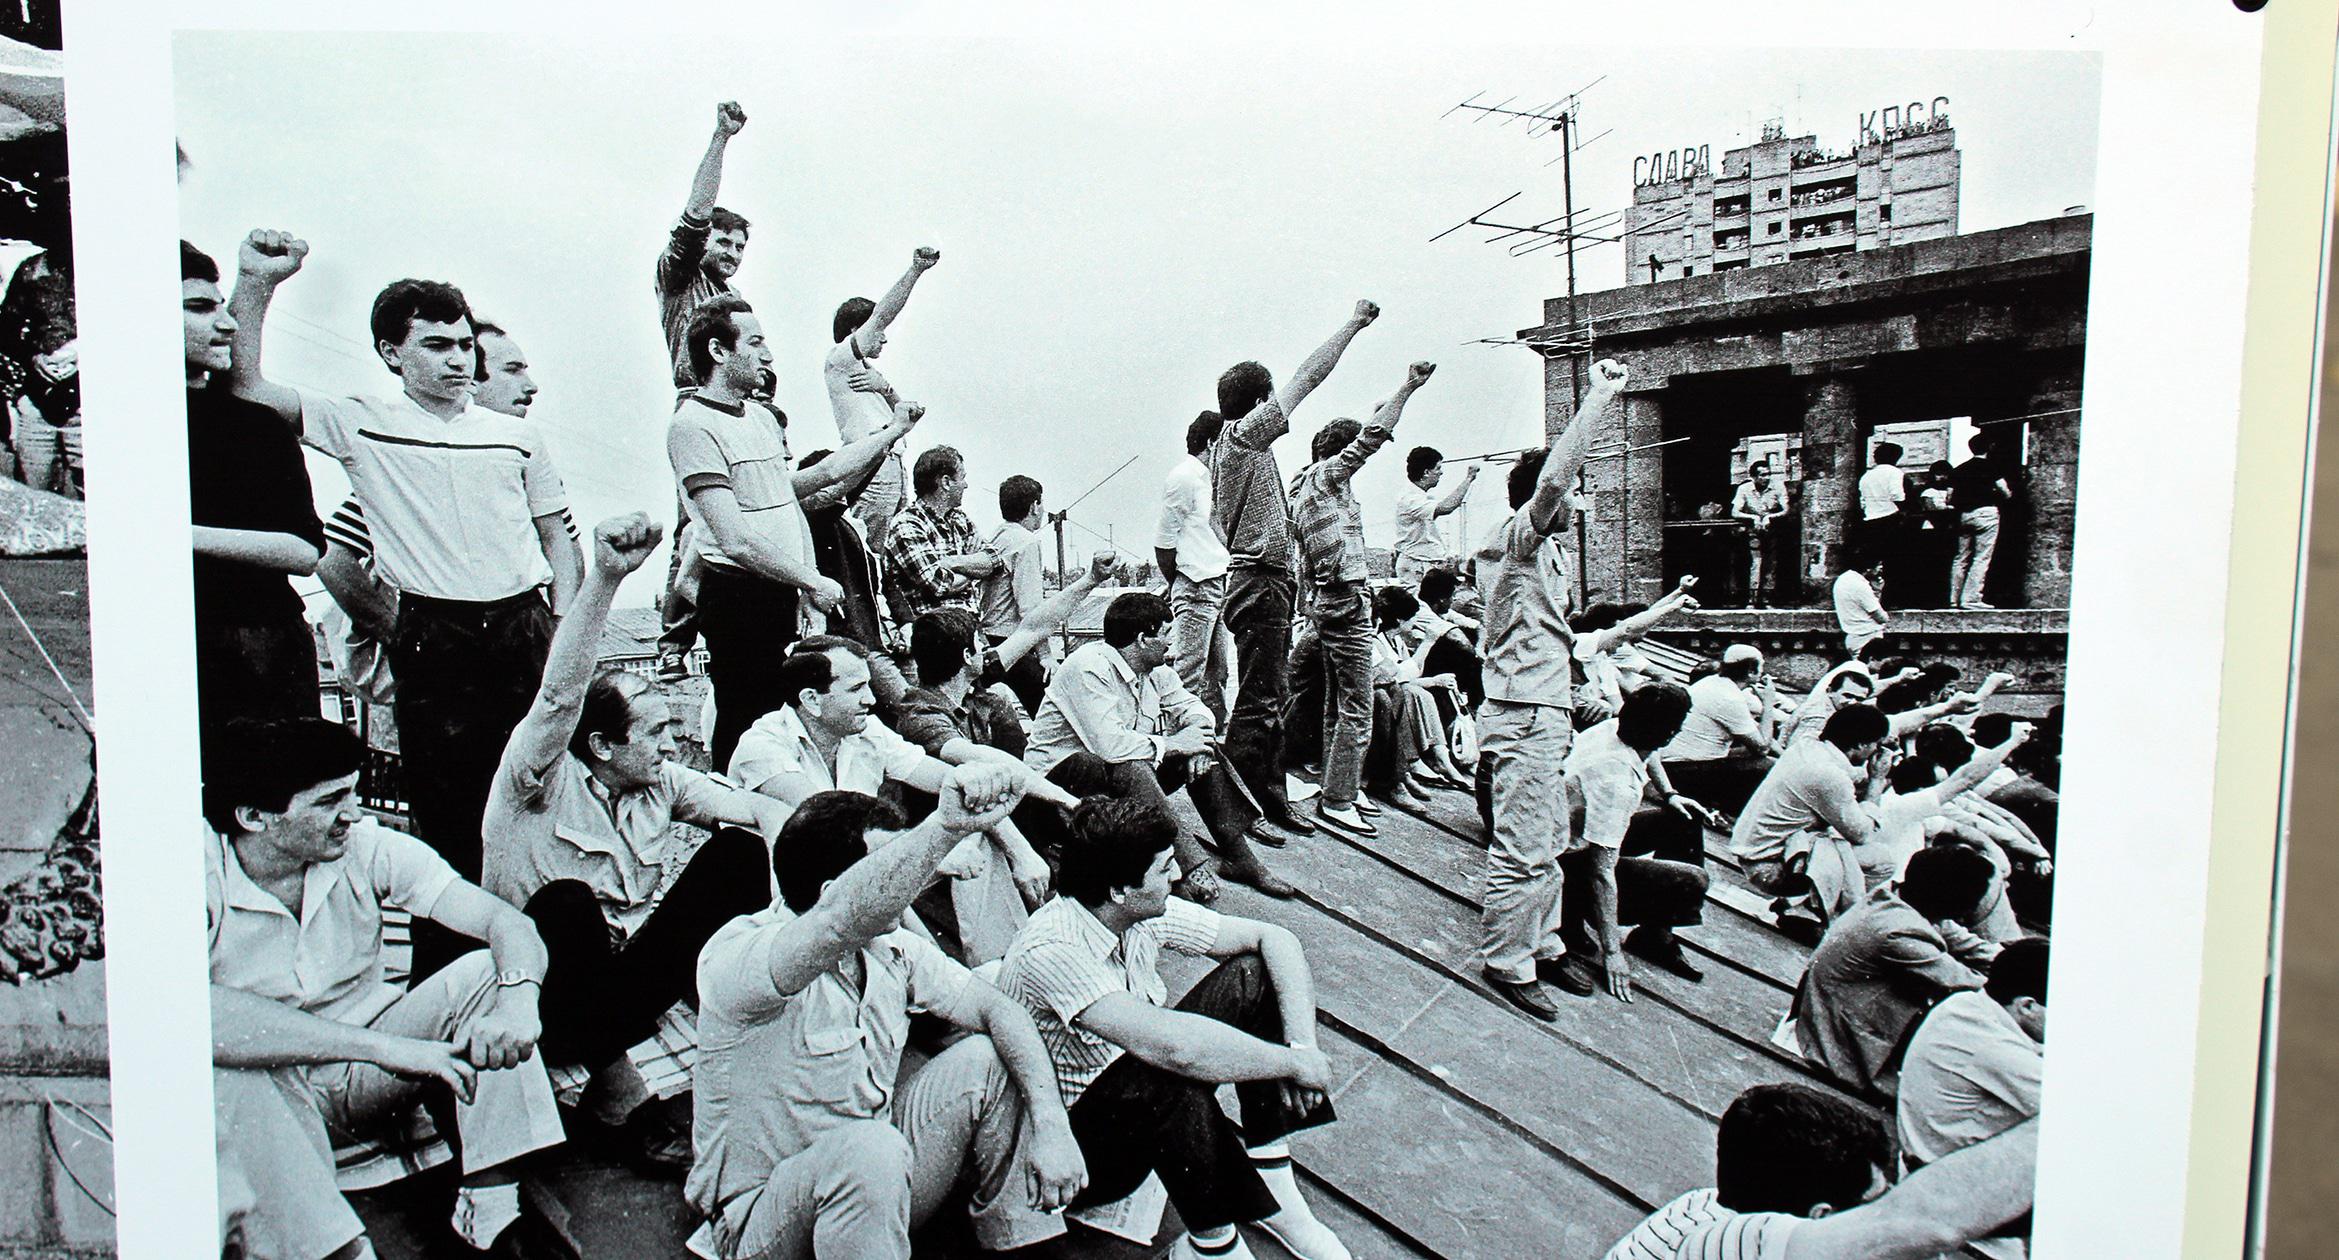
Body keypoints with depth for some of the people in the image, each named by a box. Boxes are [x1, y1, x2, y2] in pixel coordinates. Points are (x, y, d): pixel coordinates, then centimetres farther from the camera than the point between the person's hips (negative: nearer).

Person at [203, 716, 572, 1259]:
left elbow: (506, 922, -15)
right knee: (222, 1076, -35)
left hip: (366, 1071, 3)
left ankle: (492, 1212, -21)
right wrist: (384, 1046, -43)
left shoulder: (366, 848, -11)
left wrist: (517, 1001, -39)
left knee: (482, 974, -20)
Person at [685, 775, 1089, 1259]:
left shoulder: (892, 948, -2)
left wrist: (1051, 1124, -16)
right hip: (762, 1218, -7)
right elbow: (845, 916, -46)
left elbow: (998, 1010, -2)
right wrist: (945, 826, -59)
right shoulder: (734, 956, -25)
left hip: (873, 1186, 7)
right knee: (872, 1149, -36)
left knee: (987, 1059, -8)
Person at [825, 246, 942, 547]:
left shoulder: (868, 370, 28)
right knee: (865, 553, -12)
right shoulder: (838, 360, 1)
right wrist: (915, 270, -13)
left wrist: (885, 388, -2)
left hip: (890, 463, 9)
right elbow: (881, 316, -9)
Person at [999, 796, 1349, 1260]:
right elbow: (1170, 1046, -44)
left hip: (1145, 1113, 8)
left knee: (1252, 975, -9)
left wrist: (1302, 1043, -19)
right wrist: (1296, 1064, -31)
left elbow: (1273, 939, -3)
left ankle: (1274, 1191, -6)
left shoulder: (1145, 913, -9)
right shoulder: (1051, 952, -32)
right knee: (1174, 1072, -38)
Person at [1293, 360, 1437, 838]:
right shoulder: (1327, 473, -8)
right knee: (1357, 709, -9)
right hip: (1348, 599, -10)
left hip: (1324, 600, 10)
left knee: (1337, 703, 15)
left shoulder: (1304, 487, 19)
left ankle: (1337, 790, 21)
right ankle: (1337, 803, -9)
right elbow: (1370, 438, -18)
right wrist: (1408, 387, -16)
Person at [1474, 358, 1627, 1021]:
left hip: (1539, 712, 11)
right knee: (1523, 848, -6)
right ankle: (1506, 964, 2)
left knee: (1549, 842, 17)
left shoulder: (1537, 543, 15)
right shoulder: (1523, 534, -15)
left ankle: (1541, 948, 28)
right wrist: (1600, 399, -26)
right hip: (1526, 715, -11)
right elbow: (1554, 477, -27)